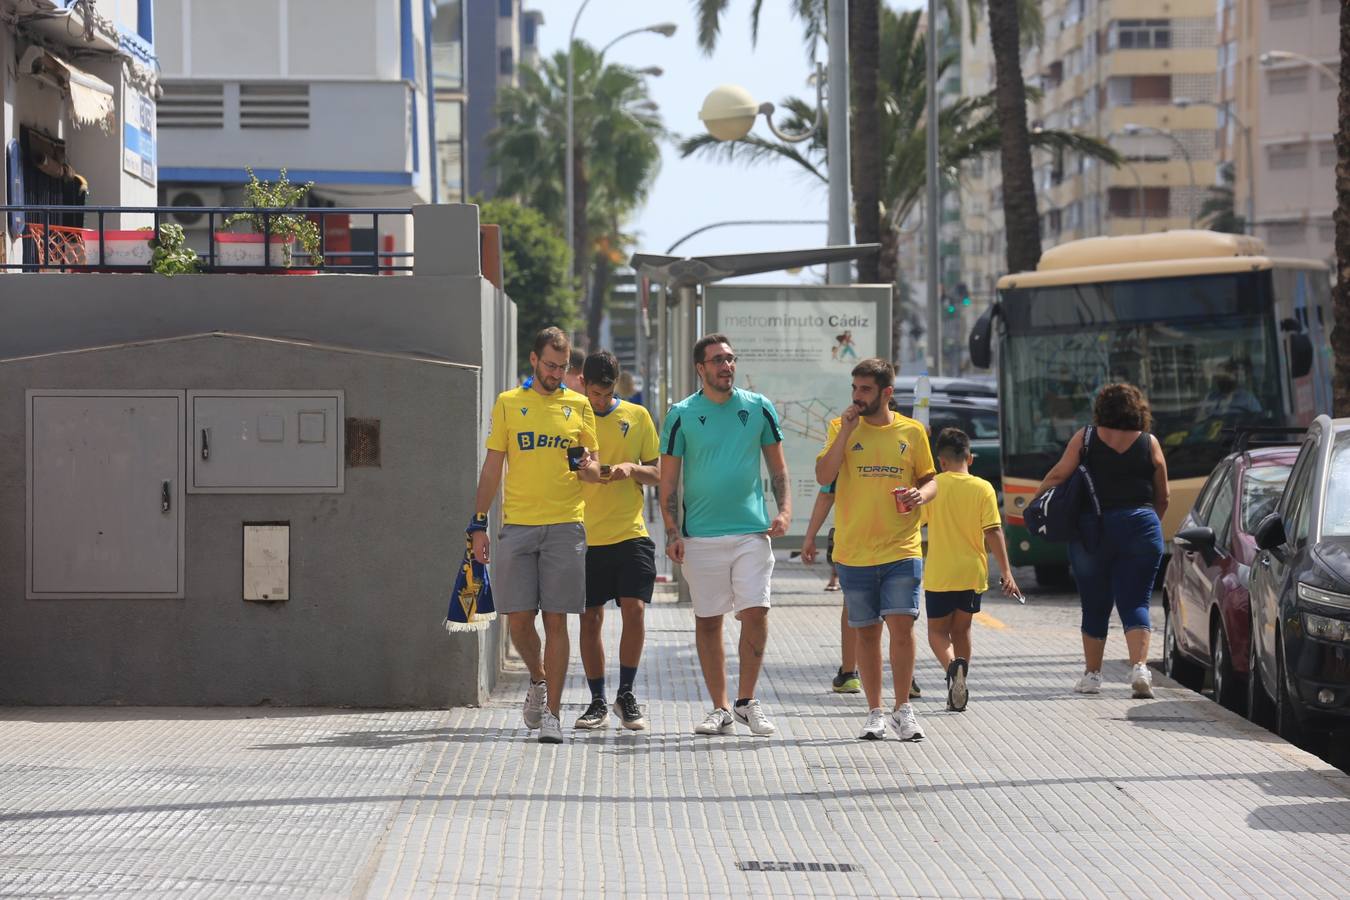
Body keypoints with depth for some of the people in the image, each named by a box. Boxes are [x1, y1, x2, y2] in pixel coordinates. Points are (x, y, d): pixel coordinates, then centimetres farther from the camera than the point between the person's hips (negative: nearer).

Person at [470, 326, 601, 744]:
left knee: (556, 620, -3)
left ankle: (552, 712, 0)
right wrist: (479, 523, 4)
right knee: (518, 618, -1)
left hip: (565, 526, 0)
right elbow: (493, 467, 10)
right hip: (517, 525, 0)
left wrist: (588, 468, -11)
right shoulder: (507, 404, 8)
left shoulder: (578, 405, 9)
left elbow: (593, 466, 14)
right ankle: (538, 679, 27)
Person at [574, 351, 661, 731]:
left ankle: (626, 694, 4)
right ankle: (598, 702, 12)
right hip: (586, 536, 0)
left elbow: (657, 473, 10)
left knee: (634, 609, -11)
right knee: (590, 618, 3)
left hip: (630, 532, 0)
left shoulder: (637, 416, 7)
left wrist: (631, 468, -11)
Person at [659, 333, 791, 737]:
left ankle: (746, 701, 5)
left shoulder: (758, 408, 6)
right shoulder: (681, 415, 2)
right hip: (701, 535, 0)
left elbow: (777, 466, 13)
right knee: (708, 621, 3)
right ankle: (721, 709, 11)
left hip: (752, 530, 0)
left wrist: (784, 509, -1)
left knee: (755, 612, -9)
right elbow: (668, 480, 4)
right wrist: (672, 532, -5)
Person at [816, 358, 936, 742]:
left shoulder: (911, 432, 5)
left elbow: (930, 480, 12)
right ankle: (875, 712, 16)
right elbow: (824, 477, -7)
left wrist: (921, 495, -11)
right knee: (867, 631, 6)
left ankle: (903, 708, 2)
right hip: (854, 550, 1)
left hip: (901, 549, -1)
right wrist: (846, 431, -14)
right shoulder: (841, 428, 4)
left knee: (901, 624, -10)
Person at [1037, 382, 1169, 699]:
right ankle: (1140, 667, -19)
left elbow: (1058, 475, -2)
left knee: (1095, 606, 12)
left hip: (1092, 530, 0)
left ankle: (1092, 674, 17)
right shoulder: (1149, 443, 4)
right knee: (1135, 603, 0)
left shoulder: (1085, 437, 2)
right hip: (1140, 527, 0)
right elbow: (1162, 497, 10)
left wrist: (1035, 502, 13)